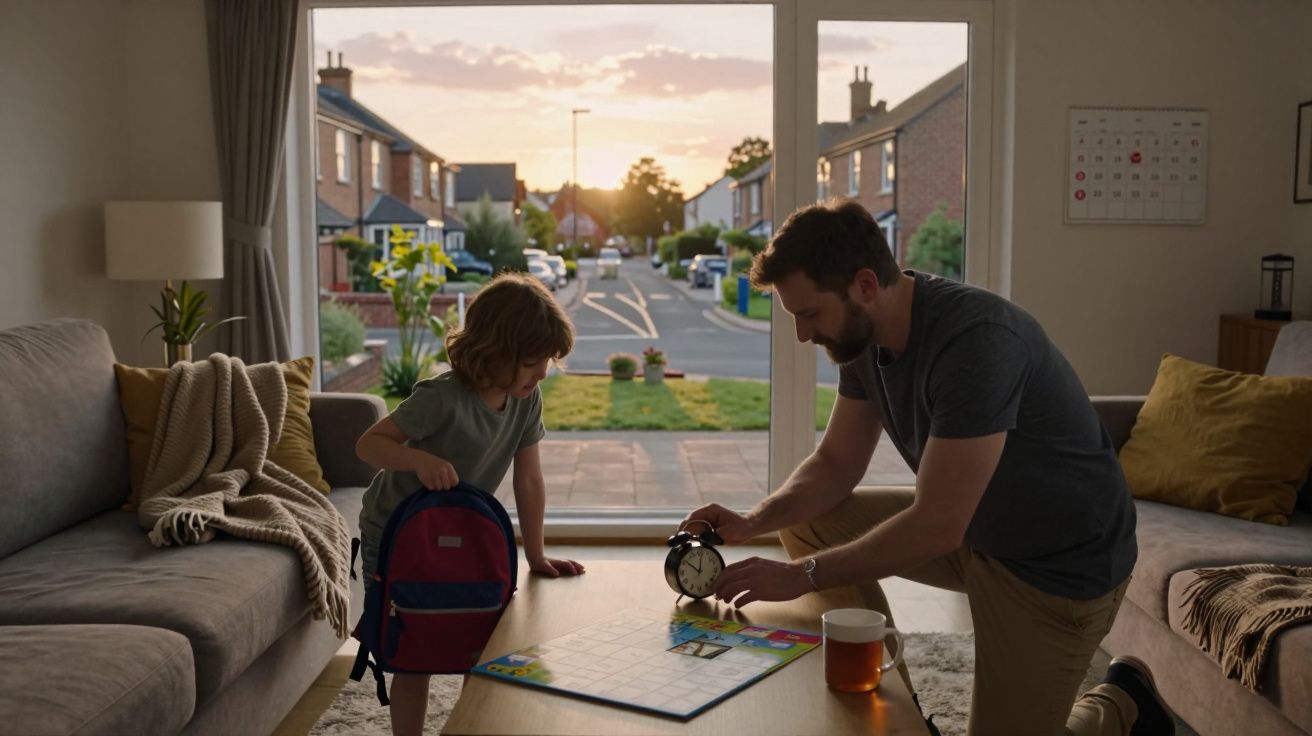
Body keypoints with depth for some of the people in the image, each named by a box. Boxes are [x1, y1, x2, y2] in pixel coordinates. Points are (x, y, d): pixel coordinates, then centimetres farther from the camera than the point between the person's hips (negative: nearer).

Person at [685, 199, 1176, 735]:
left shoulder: (977, 339, -33)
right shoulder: (863, 336, -6)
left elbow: (936, 526, -33)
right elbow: (836, 463, 2)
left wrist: (802, 575, -28)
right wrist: (753, 522, -14)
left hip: (1060, 564, -7)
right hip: (967, 527, 8)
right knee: (806, 522, -1)